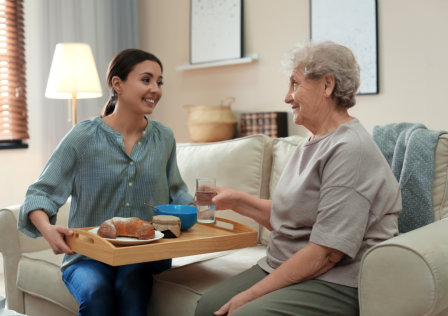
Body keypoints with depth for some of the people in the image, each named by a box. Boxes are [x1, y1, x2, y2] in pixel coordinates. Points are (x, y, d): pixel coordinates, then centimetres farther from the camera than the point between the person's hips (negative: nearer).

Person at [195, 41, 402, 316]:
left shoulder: (350, 150, -18)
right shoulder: (311, 145, 15)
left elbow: (326, 252, -23)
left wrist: (251, 294, -19)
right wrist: (237, 201, 10)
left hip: (335, 283, -8)